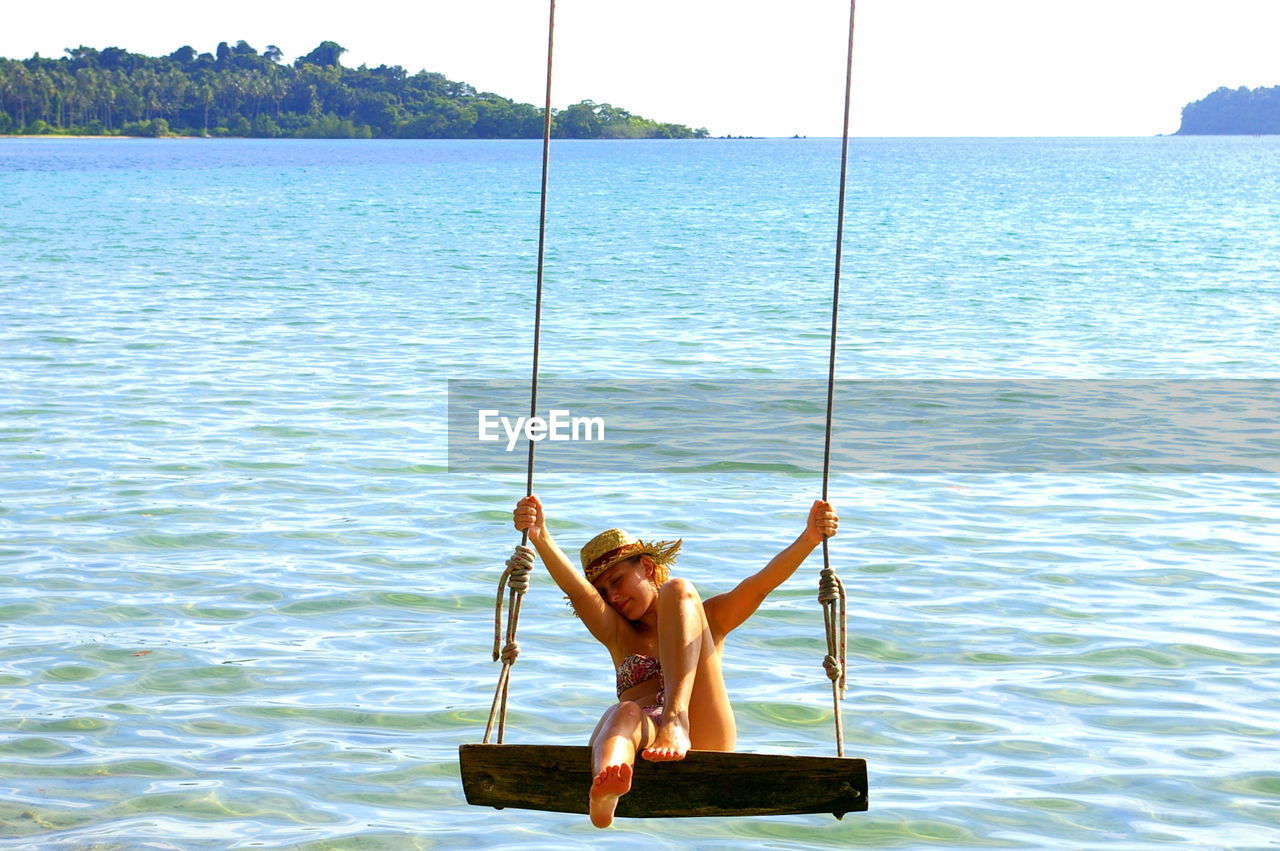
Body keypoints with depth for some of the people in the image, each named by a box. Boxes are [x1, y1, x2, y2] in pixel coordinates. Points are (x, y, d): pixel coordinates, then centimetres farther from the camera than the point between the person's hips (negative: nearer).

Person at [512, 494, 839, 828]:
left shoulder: (708, 618, 28)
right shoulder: (618, 634, 30)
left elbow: (759, 585, 8)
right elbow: (578, 590, 10)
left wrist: (809, 538, -11)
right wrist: (539, 536, -10)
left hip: (706, 741, -1)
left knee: (678, 590, -11)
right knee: (625, 714, -38)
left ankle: (677, 722, -38)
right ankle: (604, 792, -75)